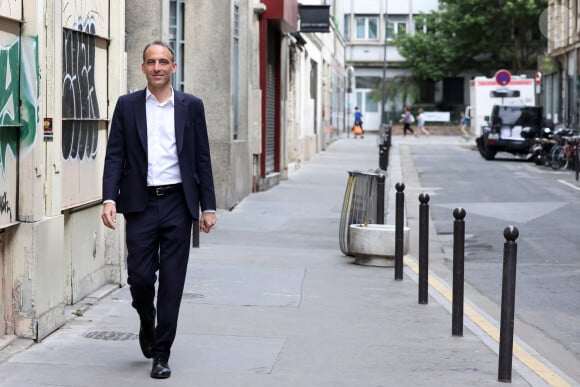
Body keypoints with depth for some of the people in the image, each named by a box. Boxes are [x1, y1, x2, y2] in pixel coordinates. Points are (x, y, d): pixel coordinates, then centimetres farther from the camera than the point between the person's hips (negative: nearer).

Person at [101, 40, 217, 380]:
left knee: (172, 282, 0)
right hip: (141, 203, 0)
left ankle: (162, 353, 9)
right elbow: (115, 156, 1)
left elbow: (202, 158, 6)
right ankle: (147, 324, 30)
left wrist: (208, 207, 2)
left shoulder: (191, 106, 5)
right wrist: (109, 199, -12)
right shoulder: (127, 105, 5)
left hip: (178, 203, 0)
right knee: (140, 276, -2)